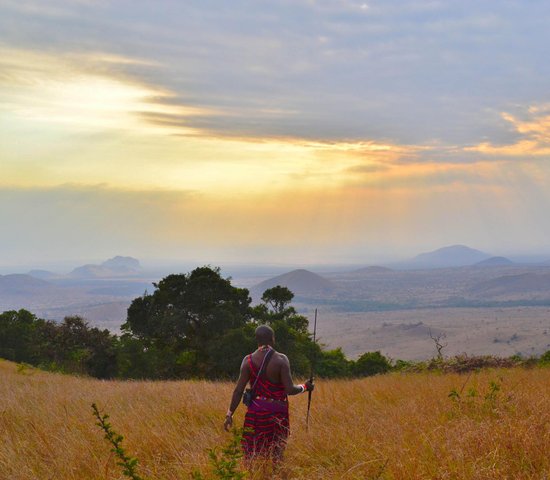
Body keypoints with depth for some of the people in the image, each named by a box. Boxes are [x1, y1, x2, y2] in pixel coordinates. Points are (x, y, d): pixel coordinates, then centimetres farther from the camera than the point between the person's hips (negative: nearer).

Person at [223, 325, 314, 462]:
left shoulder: (248, 360, -2)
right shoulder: (281, 359, -10)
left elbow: (238, 390, -4)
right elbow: (290, 390, -14)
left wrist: (229, 414, 1)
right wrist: (305, 387, 6)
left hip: (255, 411, 2)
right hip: (277, 413, -2)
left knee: (252, 454, 7)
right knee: (276, 455, 8)